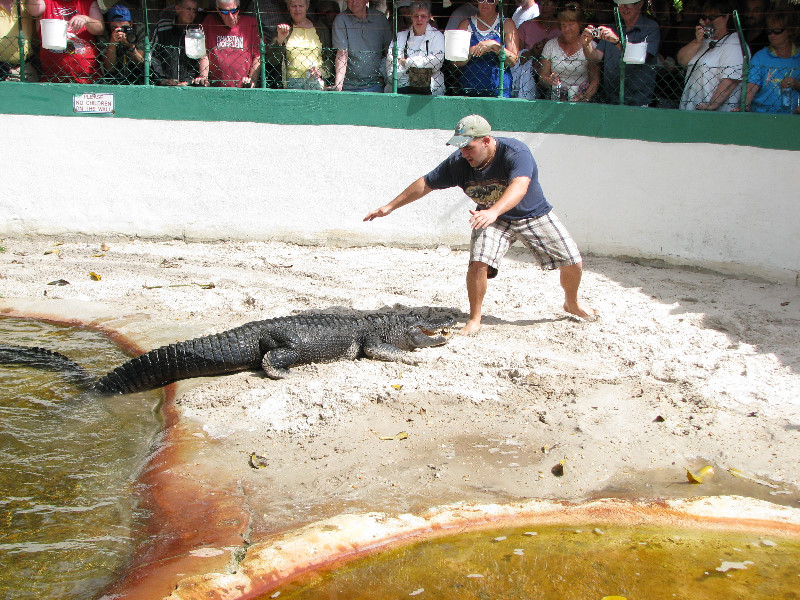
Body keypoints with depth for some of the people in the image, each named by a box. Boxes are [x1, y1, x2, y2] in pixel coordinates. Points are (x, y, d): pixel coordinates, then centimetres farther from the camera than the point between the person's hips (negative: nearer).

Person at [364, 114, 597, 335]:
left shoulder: (515, 152, -33)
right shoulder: (458, 162, -20)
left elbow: (520, 186, -50)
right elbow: (425, 184, -10)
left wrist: (493, 211, -68)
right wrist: (390, 207, -11)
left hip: (534, 215, -1)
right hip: (492, 218, 2)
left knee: (573, 263, -2)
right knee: (478, 263, -24)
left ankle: (572, 304, 29)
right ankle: (474, 319, -5)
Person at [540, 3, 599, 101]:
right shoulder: (551, 45, 10)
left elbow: (595, 80, 1)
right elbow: (543, 77, 9)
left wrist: (586, 96, -17)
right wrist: (549, 80, -13)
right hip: (555, 101, 1)